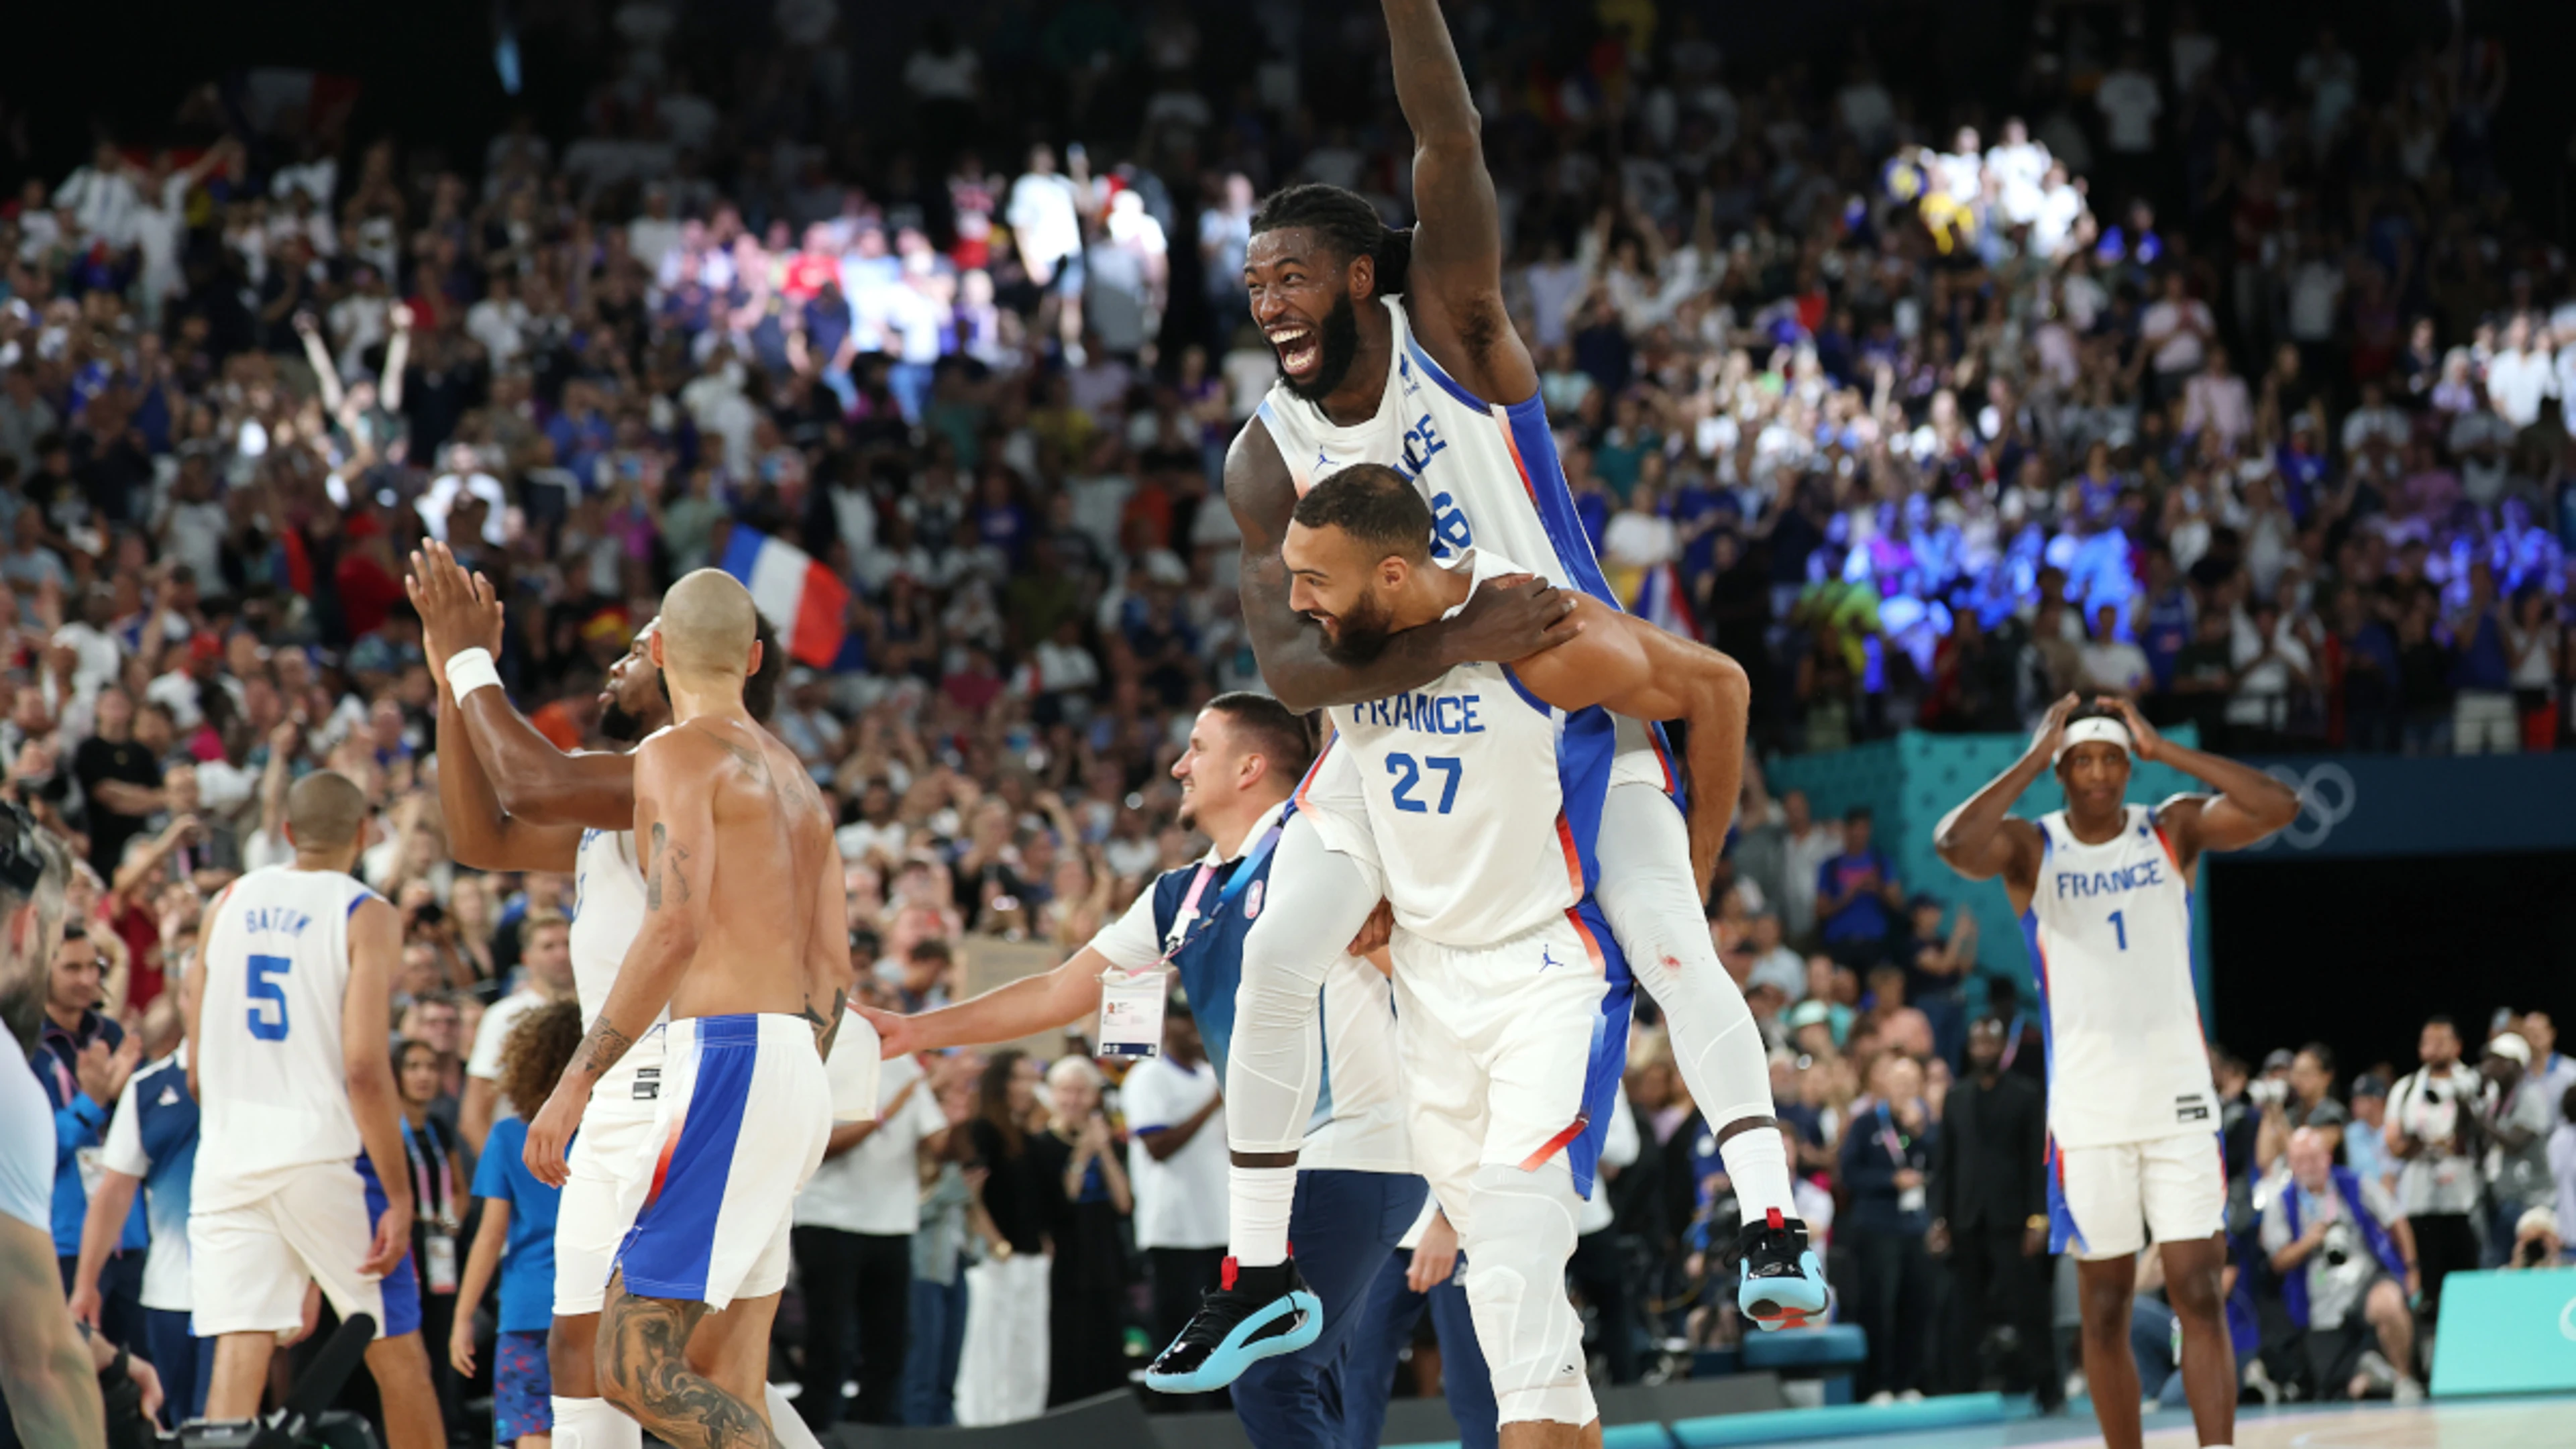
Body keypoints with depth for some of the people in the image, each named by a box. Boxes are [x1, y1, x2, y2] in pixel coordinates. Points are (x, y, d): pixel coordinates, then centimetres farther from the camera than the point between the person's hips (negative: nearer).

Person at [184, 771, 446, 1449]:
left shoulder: (229, 903, 10)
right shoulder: (365, 915, -5)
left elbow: (198, 1067, 14)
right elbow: (364, 1070, -14)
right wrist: (398, 1196, -11)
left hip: (229, 1158, 4)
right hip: (325, 1157, -4)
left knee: (238, 1356, -2)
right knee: (398, 1355, 9)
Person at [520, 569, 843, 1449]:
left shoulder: (679, 752, -5)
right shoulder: (793, 775, 22)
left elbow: (675, 930, -17)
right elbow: (832, 968, 20)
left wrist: (577, 1082, -17)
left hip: (726, 1051, -9)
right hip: (799, 1075, 9)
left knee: (636, 1369, -13)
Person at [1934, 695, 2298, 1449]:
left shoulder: (2173, 829, 3)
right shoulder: (2031, 847, -1)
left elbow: (2279, 807, -12)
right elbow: (1956, 844, -23)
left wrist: (2163, 750, -12)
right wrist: (2033, 759, -16)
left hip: (2177, 1097, 0)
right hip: (2087, 1109, 0)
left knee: (2199, 1293, -8)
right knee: (2105, 1308, 5)